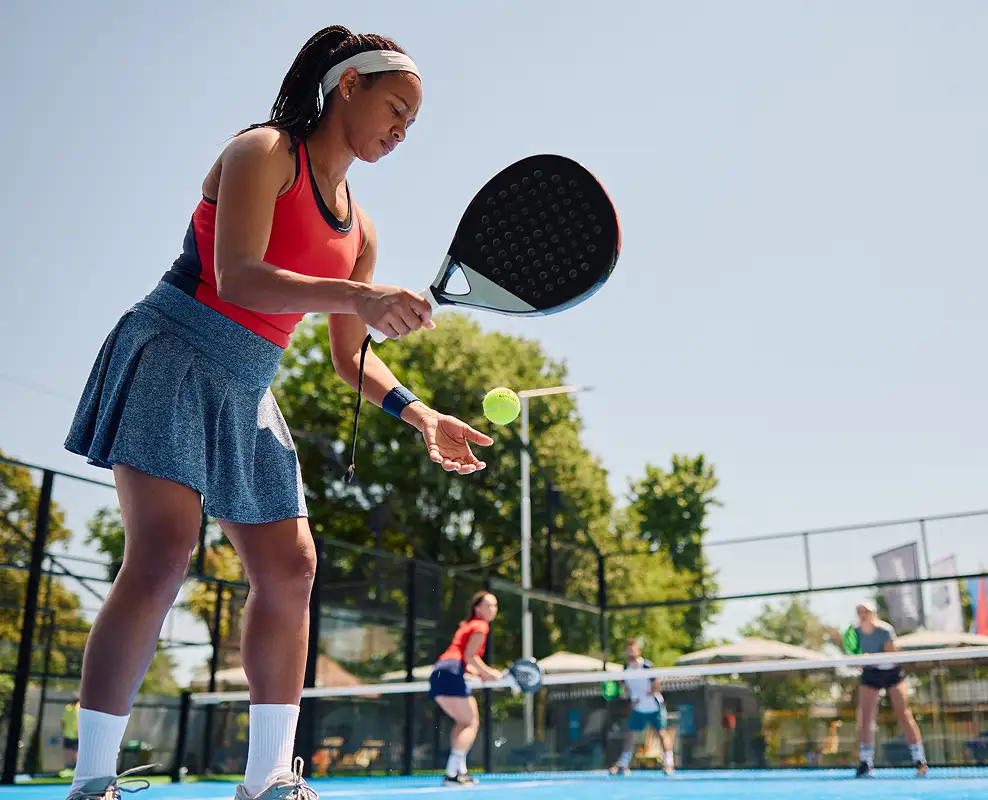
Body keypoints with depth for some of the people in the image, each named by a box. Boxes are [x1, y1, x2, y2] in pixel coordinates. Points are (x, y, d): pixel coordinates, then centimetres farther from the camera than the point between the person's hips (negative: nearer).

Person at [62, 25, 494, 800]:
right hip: (173, 358, -7)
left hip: (247, 390, 8)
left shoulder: (359, 231, 14)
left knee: (290, 568, 0)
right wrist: (359, 296, -33)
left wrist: (423, 416, 2)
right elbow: (236, 276, -21)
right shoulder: (264, 152, -5)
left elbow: (351, 357, 16)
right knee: (163, 551, -20)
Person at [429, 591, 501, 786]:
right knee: (472, 723, -8)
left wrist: (480, 673, 14)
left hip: (439, 673, 9)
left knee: (463, 722, 17)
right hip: (451, 674, -9)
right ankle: (451, 774, -18)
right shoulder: (480, 626, 0)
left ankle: (460, 770, 11)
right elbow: (469, 656, -11)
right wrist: (489, 673, -2)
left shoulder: (468, 626, 28)